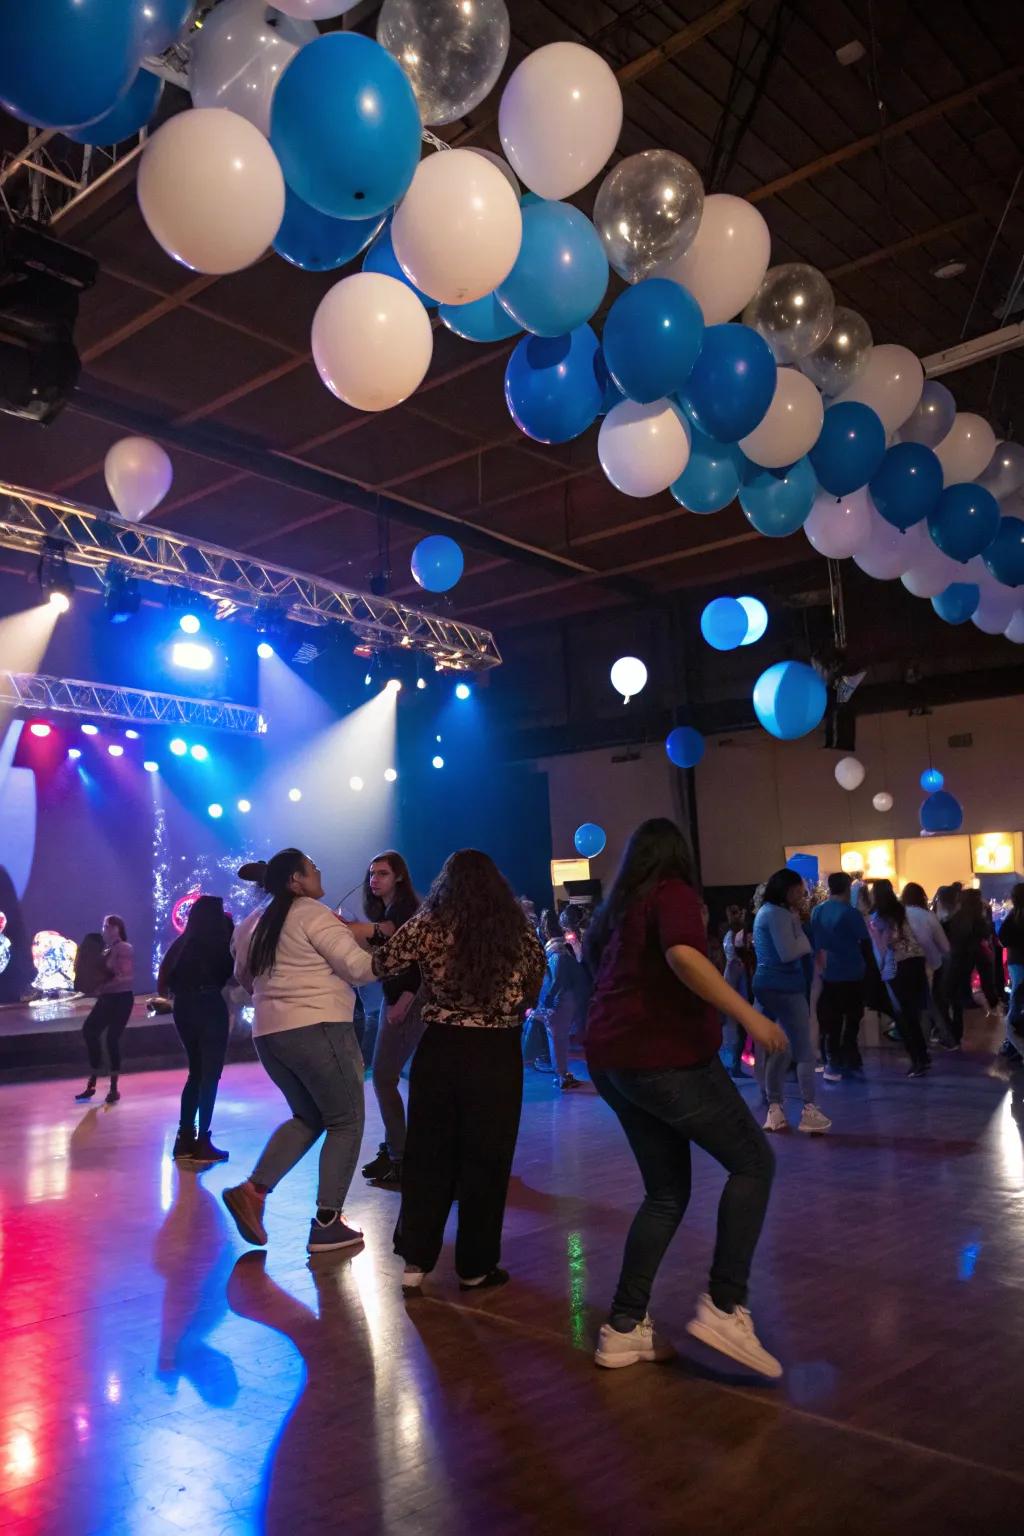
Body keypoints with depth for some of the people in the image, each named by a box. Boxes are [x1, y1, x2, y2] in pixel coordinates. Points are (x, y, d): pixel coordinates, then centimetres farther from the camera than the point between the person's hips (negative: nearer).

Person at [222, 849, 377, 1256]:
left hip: (268, 1033, 8)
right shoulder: (312, 913, -8)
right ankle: (326, 1224, 3)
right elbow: (358, 967, -13)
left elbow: (244, 977, 29)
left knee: (308, 1117, 22)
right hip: (317, 1029, -8)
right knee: (346, 1121, 5)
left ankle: (252, 1191, 6)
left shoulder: (253, 924, 15)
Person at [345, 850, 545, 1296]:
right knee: (485, 1160, 10)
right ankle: (476, 1267, 20)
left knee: (428, 1156, 13)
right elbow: (535, 985, 8)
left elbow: (380, 964, 7)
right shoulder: (518, 929, -4)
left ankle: (415, 1262, 15)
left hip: (439, 1050, 1)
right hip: (497, 1055, -1)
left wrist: (366, 934, 25)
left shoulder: (427, 925, -4)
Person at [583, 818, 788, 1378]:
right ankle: (724, 1307, -7)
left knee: (667, 1194, 15)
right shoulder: (672, 894, -5)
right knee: (753, 1162, 3)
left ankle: (623, 1327, 12)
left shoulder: (617, 908, 18)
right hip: (666, 1057, -8)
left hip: (611, 1059, 8)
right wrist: (749, 1015, -27)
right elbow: (682, 955, -26)